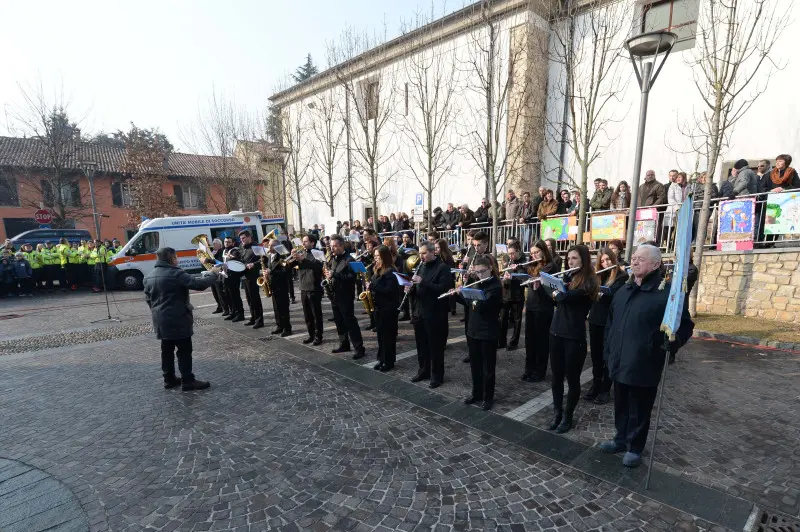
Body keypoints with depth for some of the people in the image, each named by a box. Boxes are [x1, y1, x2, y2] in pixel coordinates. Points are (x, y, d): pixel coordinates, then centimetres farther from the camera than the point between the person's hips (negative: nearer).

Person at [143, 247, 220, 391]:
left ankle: (169, 379, 24)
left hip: (160, 320, 8)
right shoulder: (176, 273, -17)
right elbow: (199, 284, -21)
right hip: (178, 320, -8)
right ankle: (188, 381, 3)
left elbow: (148, 299, 18)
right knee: (184, 350, -1)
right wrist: (213, 274, -6)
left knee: (167, 349, 16)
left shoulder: (148, 277, 10)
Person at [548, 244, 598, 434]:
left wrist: (556, 291, -6)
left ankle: (568, 416, 23)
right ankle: (557, 412, 29)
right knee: (556, 376, 13)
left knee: (572, 378, 7)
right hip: (556, 332, 6)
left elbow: (566, 296, -25)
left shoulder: (588, 281, -12)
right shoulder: (566, 277, 9)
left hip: (575, 336, -6)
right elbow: (555, 297, 8)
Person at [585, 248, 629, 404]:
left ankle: (605, 389, 18)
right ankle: (595, 385, 25)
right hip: (595, 320, 5)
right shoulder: (598, 275, 8)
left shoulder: (622, 276, -8)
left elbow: (612, 293, -24)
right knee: (595, 355, 12)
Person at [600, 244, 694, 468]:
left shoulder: (666, 292, -13)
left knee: (639, 410, 10)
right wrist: (608, 351, 14)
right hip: (620, 362, 6)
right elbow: (611, 323, 15)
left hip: (643, 365, -6)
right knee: (621, 406, 19)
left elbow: (685, 324, -8)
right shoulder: (623, 291, 9)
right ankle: (621, 439, 37)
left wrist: (671, 341, -25)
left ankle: (635, 448, 28)